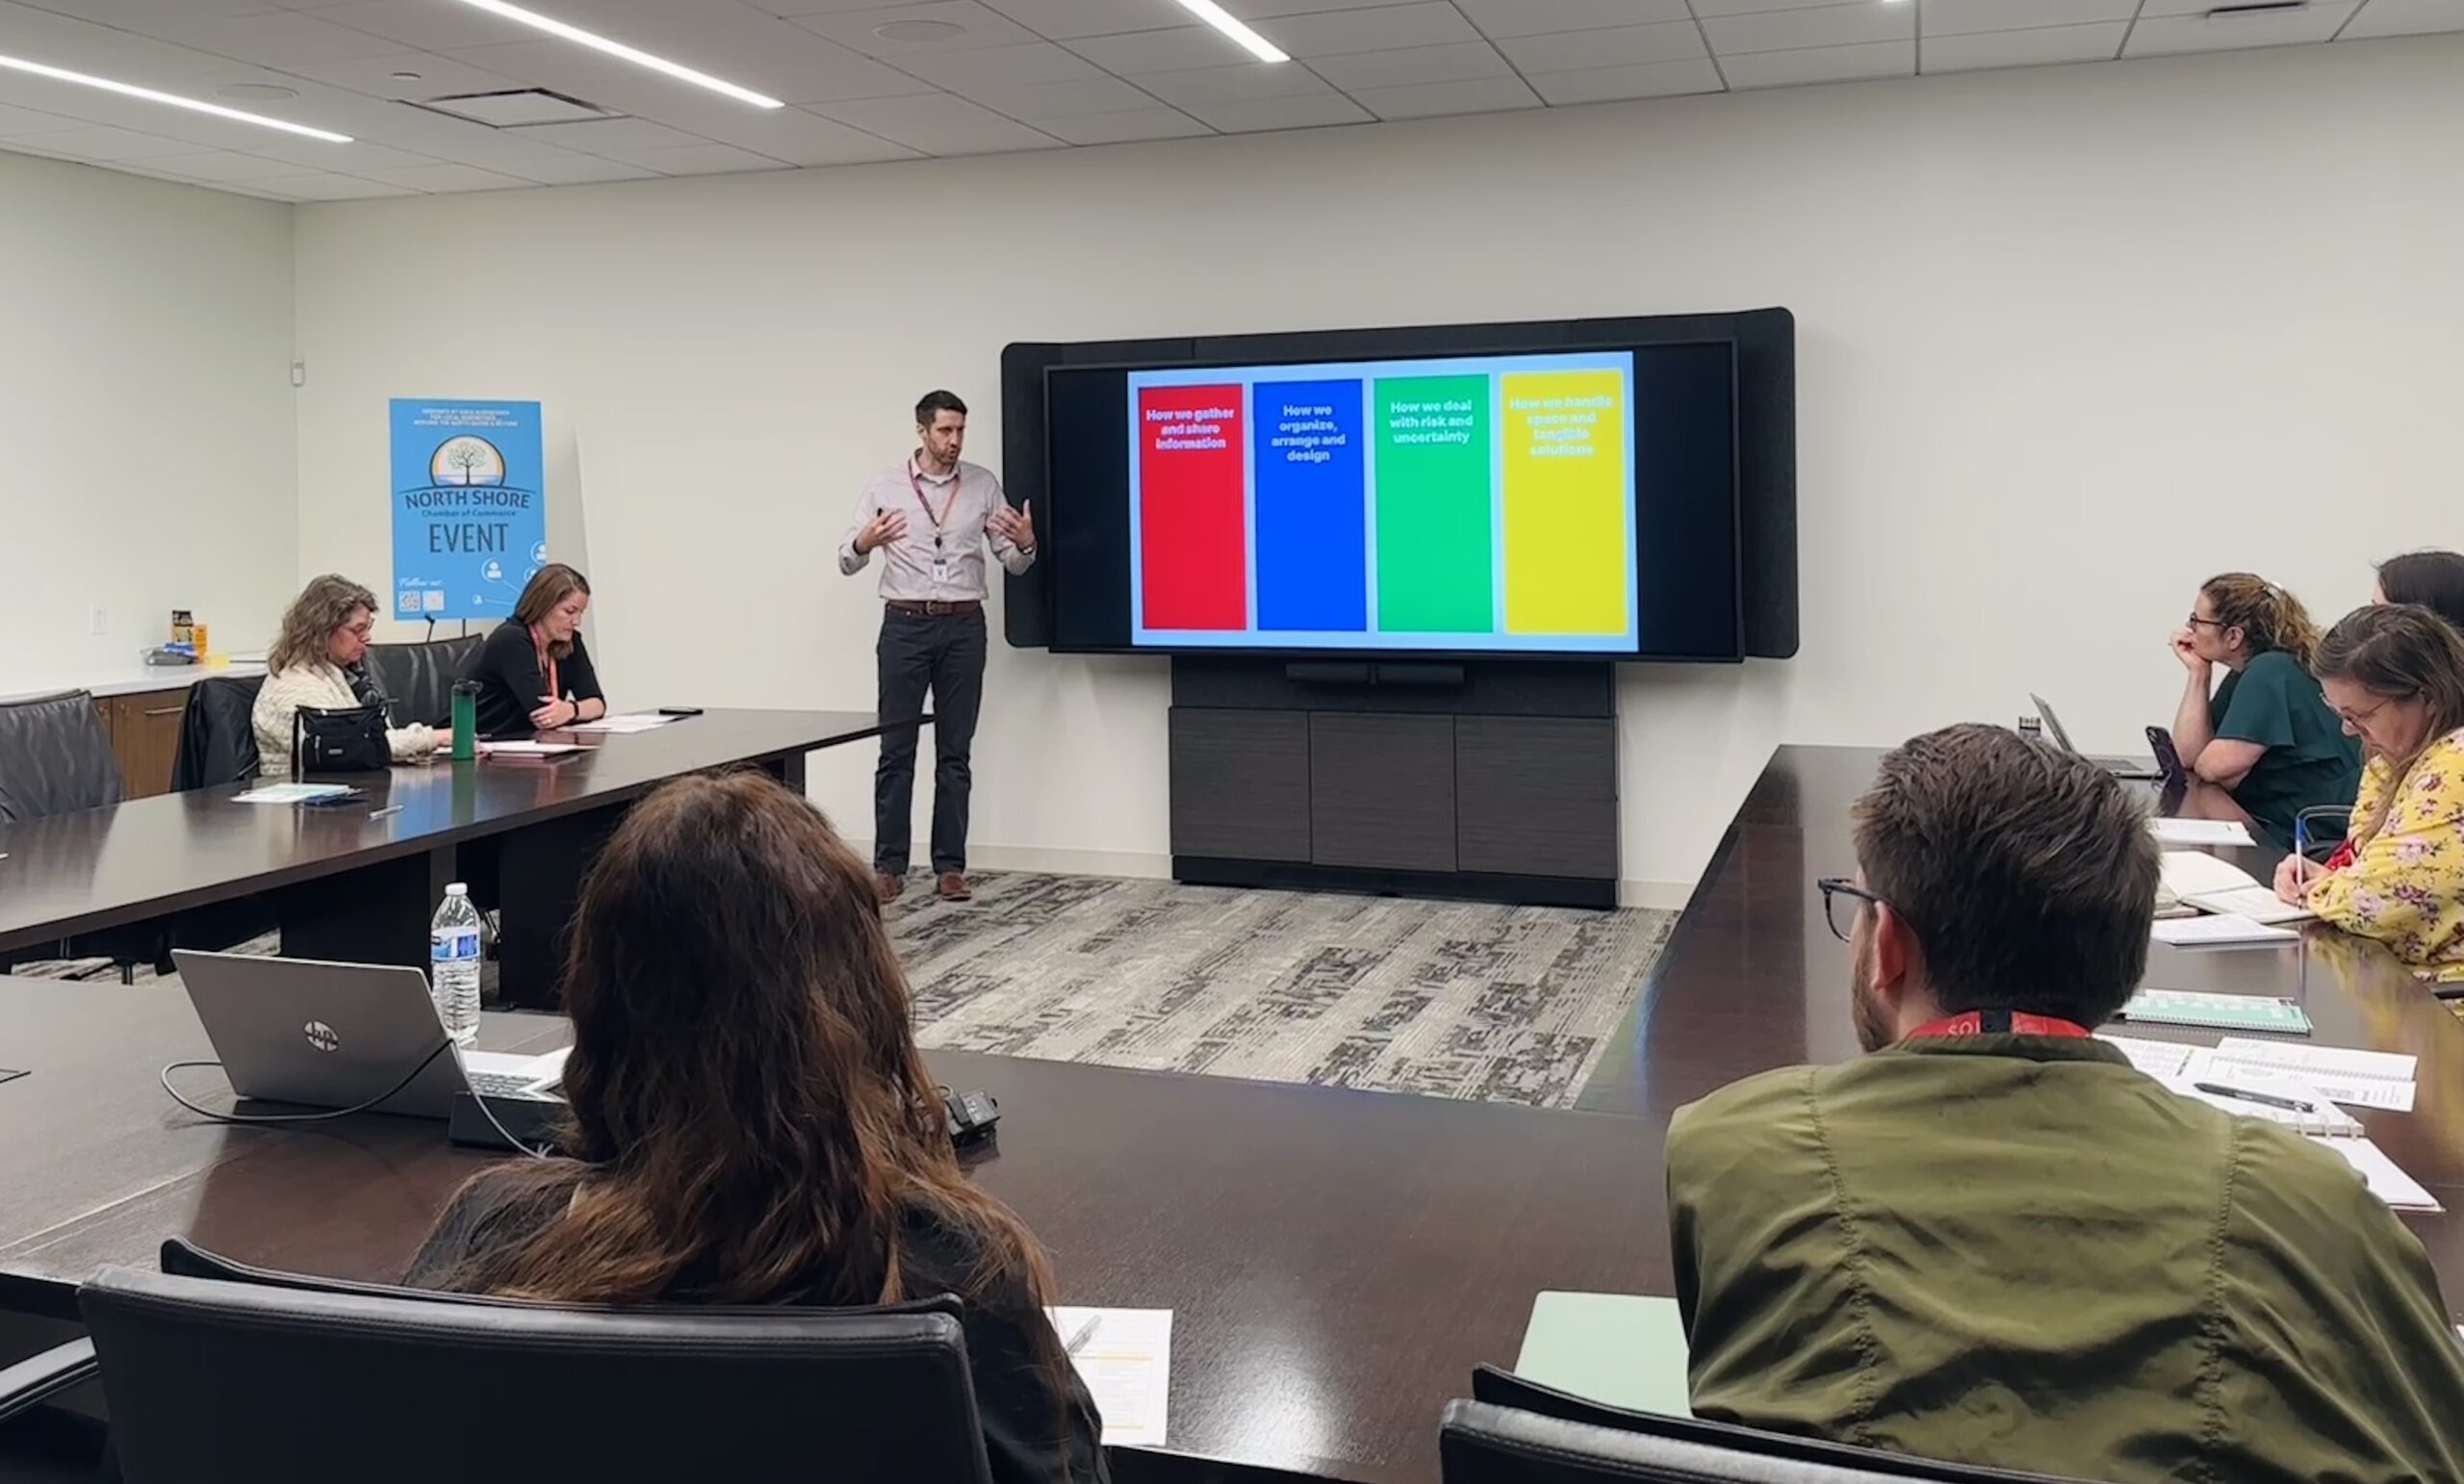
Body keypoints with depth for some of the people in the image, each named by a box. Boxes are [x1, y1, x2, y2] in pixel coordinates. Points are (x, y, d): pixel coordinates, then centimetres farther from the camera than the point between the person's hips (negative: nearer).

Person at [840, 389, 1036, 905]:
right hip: (905, 626, -1)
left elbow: (1013, 564, 6)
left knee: (955, 752, 5)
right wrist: (865, 542, -23)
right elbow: (848, 562, 0)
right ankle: (889, 866, 7)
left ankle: (950, 866, 11)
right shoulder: (885, 484, 1)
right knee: (896, 751, 0)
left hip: (963, 628, 1)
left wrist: (1026, 542, -17)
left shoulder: (983, 484, 5)